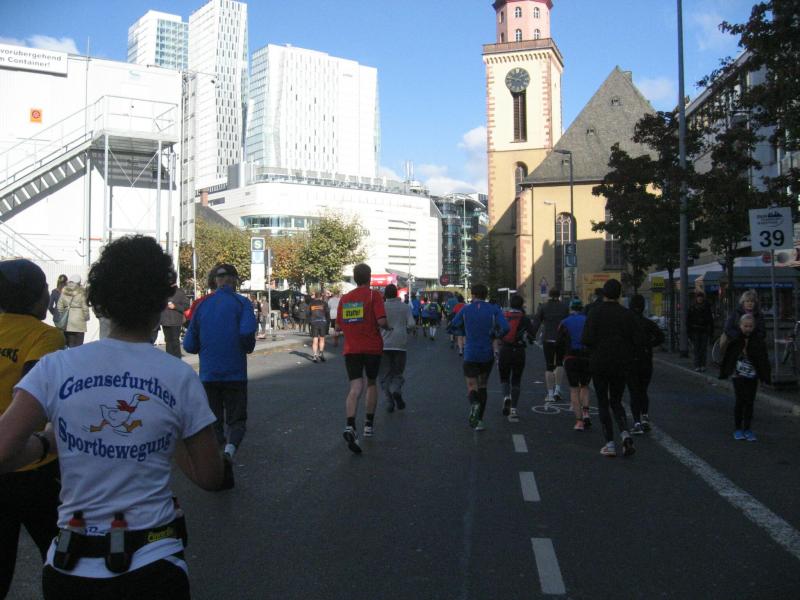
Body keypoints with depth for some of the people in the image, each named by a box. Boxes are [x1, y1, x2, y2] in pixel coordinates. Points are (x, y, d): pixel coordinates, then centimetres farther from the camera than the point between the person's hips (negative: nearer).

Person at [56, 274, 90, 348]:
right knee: (78, 346, -2)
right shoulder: (81, 292, -7)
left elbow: (60, 306, 7)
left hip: (67, 323, 4)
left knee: (69, 345, 9)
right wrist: (86, 317, 8)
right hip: (79, 321, -4)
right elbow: (85, 307, -7)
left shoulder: (64, 291, 5)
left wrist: (62, 318, 18)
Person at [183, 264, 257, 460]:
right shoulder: (241, 303, -3)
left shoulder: (202, 305, 7)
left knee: (214, 422, 15)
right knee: (236, 420, 5)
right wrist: (248, 347, -1)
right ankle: (230, 446, -23)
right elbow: (247, 331, -22)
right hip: (235, 374, -3)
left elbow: (189, 345, 6)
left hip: (208, 375, 3)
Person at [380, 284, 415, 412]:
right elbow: (411, 324, -6)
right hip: (400, 344, 1)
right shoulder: (405, 307, 3)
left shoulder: (382, 307, -1)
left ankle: (389, 402, -3)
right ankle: (396, 390, -19)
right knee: (398, 373, 12)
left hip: (384, 344, 0)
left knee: (386, 375, 7)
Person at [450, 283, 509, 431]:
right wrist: (495, 335, 4)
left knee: (472, 388, 4)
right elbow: (505, 328, -15)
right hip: (487, 354, 1)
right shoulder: (494, 309, -3)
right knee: (482, 386, 19)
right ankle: (479, 420, 16)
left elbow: (453, 326, 8)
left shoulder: (465, 310, -2)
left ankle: (474, 404, -31)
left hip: (470, 355, -1)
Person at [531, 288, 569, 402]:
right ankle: (557, 389, 9)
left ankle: (550, 394, 3)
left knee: (549, 366, 4)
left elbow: (536, 322, -3)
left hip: (548, 339, -1)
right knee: (559, 363, 18)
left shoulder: (543, 306, 1)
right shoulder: (564, 307, 3)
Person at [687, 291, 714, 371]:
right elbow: (688, 320, 3)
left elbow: (711, 320, 8)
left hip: (705, 331, 1)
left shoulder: (707, 307, 6)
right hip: (695, 331, -1)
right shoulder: (692, 307, 2)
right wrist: (689, 331, -4)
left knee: (704, 348, 3)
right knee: (697, 349, -3)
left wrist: (711, 331, 3)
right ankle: (697, 366, -2)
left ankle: (703, 365, 10)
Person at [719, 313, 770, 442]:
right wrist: (723, 372, 2)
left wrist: (765, 376, -5)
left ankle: (747, 429, 16)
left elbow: (763, 360, -1)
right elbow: (726, 356, 0)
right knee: (740, 400, -3)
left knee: (750, 402, 5)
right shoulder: (734, 340, -5)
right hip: (738, 375, -2)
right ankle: (738, 429, 9)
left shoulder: (758, 340, -2)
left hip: (752, 376, 2)